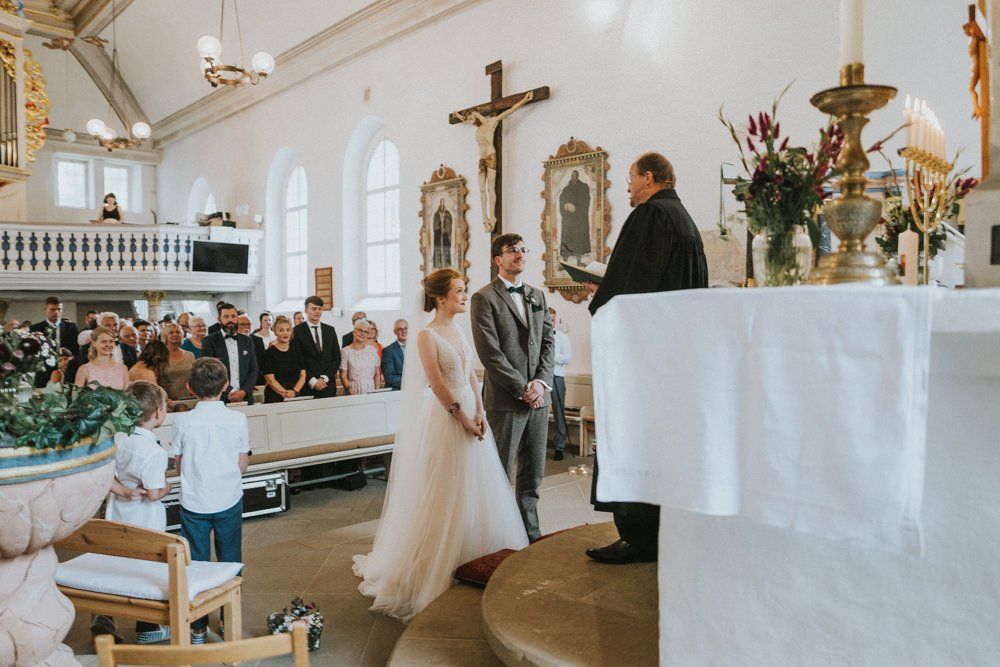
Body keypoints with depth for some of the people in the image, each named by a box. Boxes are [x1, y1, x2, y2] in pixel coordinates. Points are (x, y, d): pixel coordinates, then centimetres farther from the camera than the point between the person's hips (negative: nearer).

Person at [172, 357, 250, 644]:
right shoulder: (237, 419, -11)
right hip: (229, 502, 0)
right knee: (230, 562, 14)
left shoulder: (182, 421, -11)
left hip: (194, 503, 0)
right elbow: (243, 466, -5)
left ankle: (197, 628, 21)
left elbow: (177, 464, 0)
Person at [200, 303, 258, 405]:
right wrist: (229, 395, -12)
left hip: (245, 399, 3)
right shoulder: (209, 341, 1)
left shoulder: (246, 340, 11)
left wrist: (244, 391, -8)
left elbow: (253, 370, 9)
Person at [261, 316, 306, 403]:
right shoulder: (269, 353, -2)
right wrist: (285, 393, -19)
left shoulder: (296, 351, 10)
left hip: (295, 396, 3)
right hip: (275, 397, -3)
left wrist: (294, 391, -9)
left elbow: (303, 375, 7)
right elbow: (270, 380, -8)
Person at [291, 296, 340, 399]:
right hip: (307, 387, -3)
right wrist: (312, 381, -11)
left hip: (328, 386, 3)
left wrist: (324, 378, -4)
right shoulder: (298, 331, -1)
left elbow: (337, 358, 9)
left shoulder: (330, 330, 11)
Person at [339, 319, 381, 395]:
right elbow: (343, 376, -1)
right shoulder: (346, 351, 1)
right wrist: (352, 393, -12)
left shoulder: (372, 350, 9)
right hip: (354, 392, -2)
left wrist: (377, 391, 3)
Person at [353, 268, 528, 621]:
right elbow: (438, 385, -17)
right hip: (444, 418, -8)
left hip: (470, 415, 8)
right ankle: (439, 566, 18)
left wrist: (480, 413, -1)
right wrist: (463, 418, -16)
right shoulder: (428, 336, -13)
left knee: (475, 489, 14)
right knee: (445, 493, 2)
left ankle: (475, 559, 30)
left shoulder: (459, 331, 9)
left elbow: (471, 376, 9)